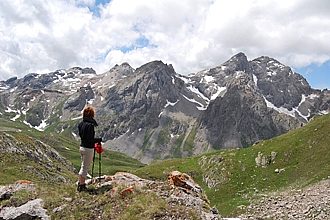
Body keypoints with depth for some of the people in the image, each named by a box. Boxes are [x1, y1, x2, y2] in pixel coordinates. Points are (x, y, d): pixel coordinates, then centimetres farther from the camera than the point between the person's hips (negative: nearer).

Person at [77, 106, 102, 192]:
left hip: (82, 147, 8)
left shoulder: (81, 124, 4)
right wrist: (100, 139, -11)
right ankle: (81, 186, 11)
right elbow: (90, 139, -23)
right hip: (88, 148, -8)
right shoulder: (90, 125, -21)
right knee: (85, 167, 3)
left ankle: (81, 183, 28)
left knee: (83, 166, 20)